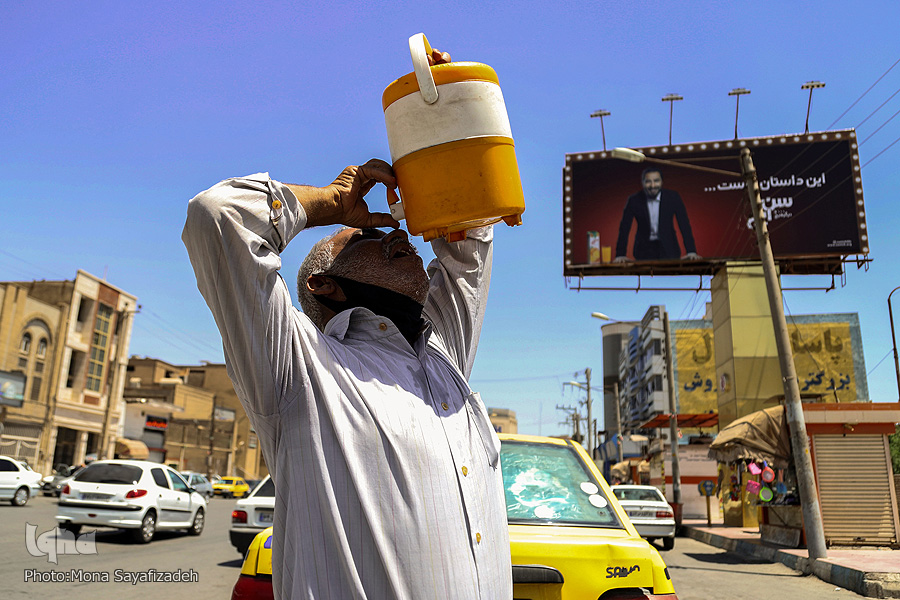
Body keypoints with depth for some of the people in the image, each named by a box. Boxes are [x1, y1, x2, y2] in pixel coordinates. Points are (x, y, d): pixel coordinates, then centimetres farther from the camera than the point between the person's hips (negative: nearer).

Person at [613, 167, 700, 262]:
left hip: (668, 248, 0)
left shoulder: (673, 197, -7)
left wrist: (691, 252, -18)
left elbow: (684, 225, -9)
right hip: (644, 250, 0)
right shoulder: (634, 200, -8)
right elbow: (624, 228, -8)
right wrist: (620, 255, -17)